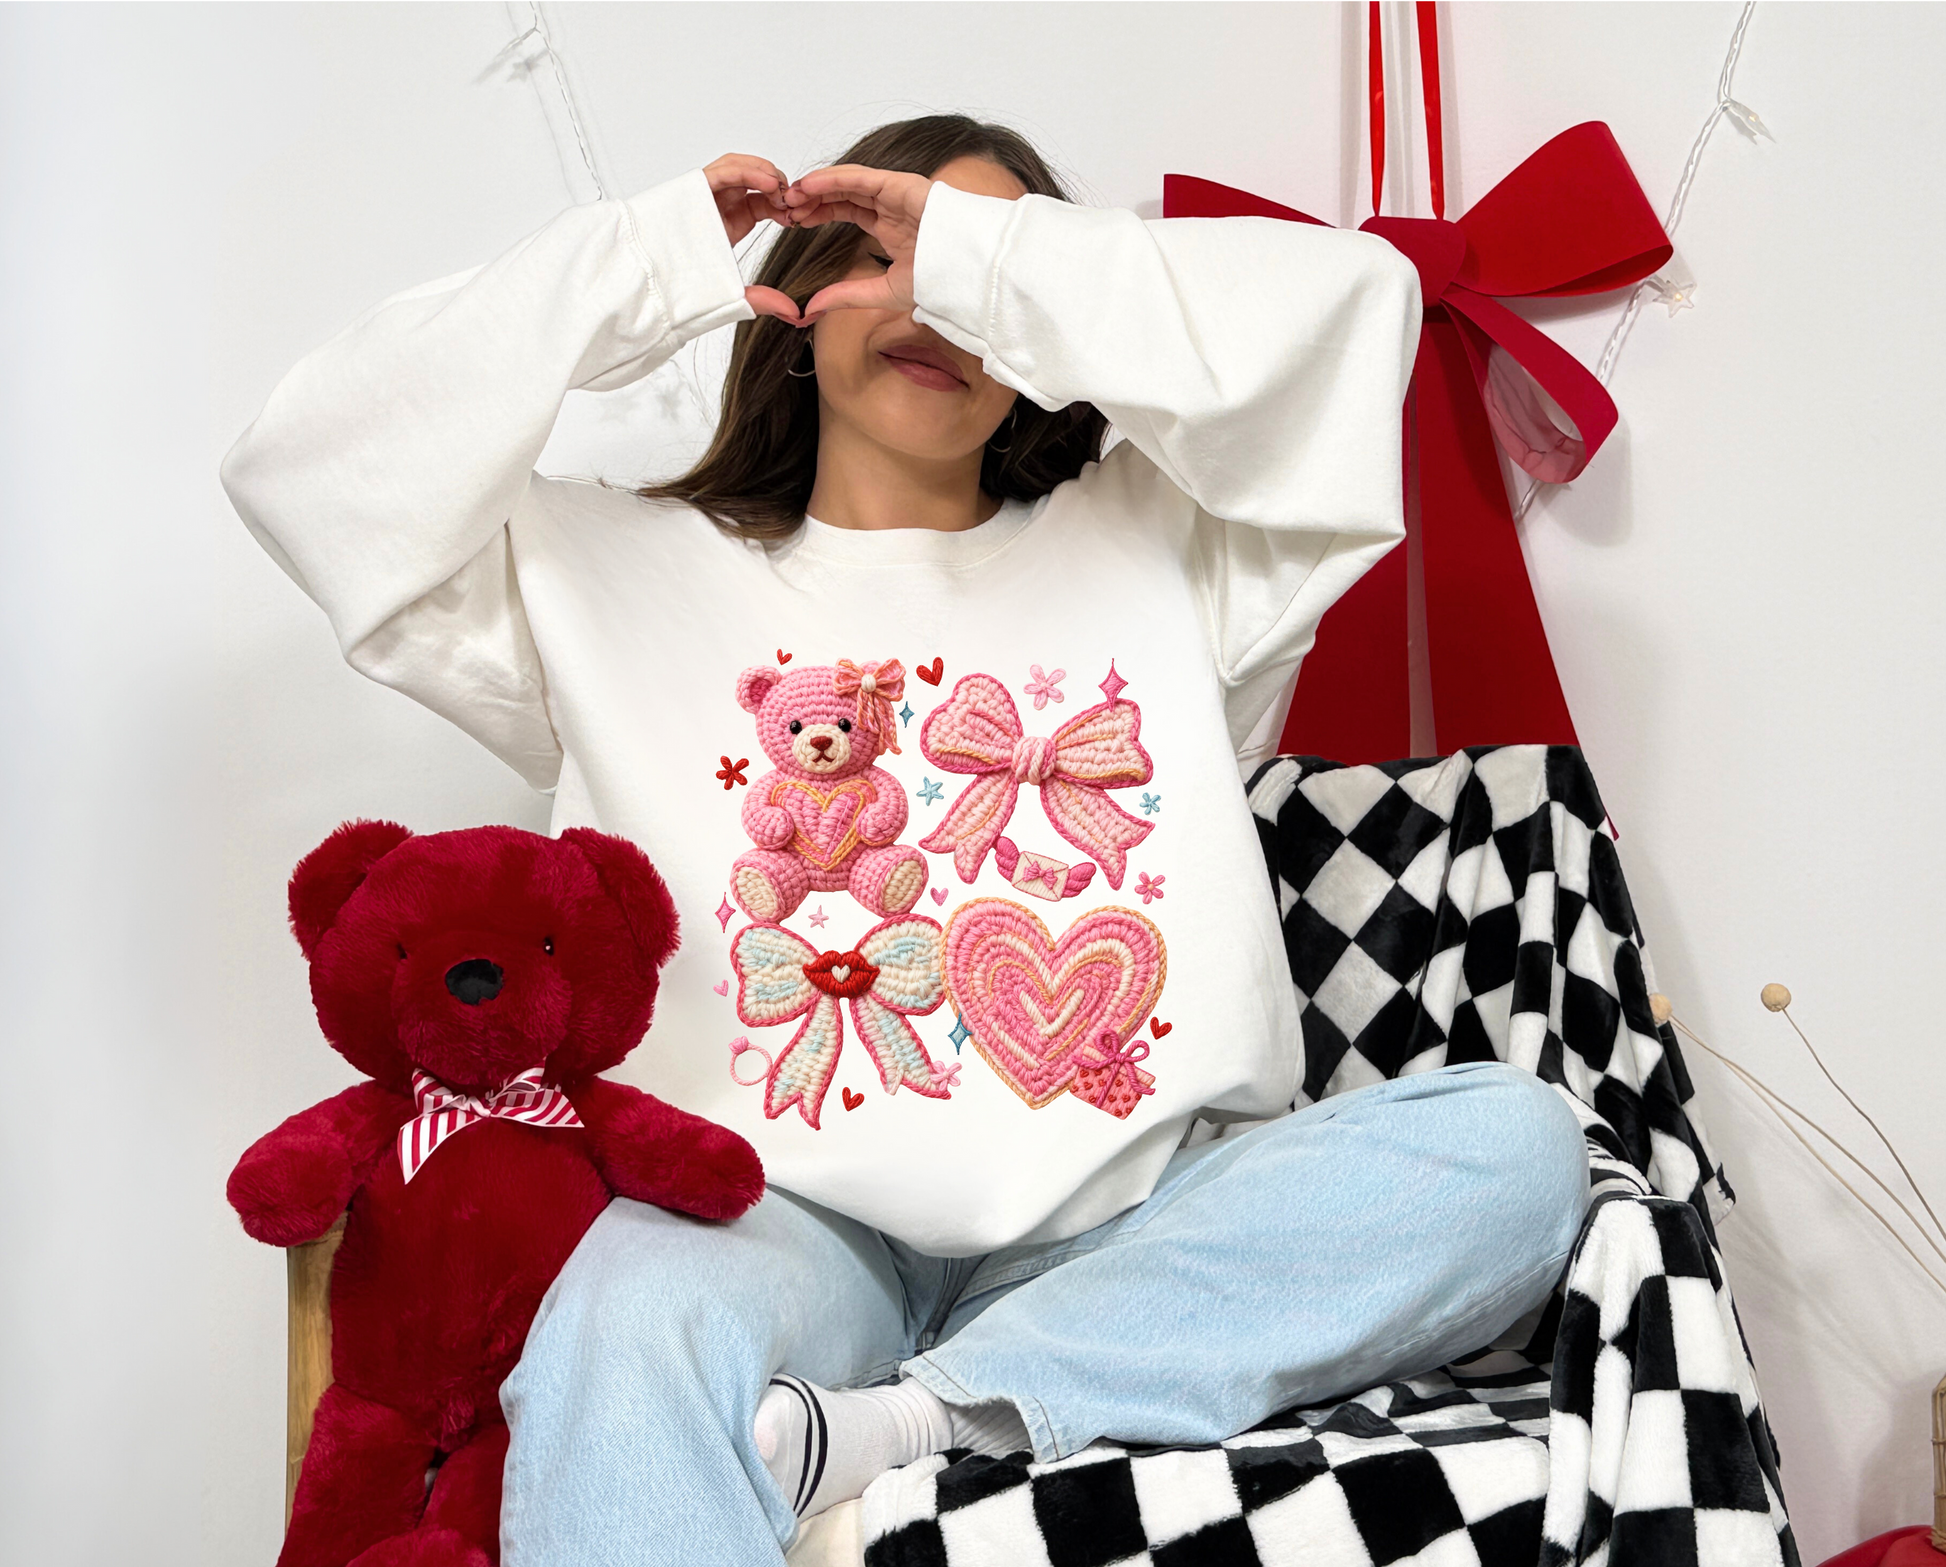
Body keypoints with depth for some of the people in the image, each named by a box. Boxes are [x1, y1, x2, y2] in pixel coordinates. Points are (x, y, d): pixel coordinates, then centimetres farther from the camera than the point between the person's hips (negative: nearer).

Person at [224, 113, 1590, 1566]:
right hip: (788, 1215, -2)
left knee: (1511, 1138, -23)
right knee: (630, 1321, -37)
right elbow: (319, 467, 8)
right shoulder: (620, 572, 19)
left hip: (1126, 1224, 3)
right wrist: (643, 270, 8)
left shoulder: (1153, 546, 21)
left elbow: (1354, 306, 7)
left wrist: (991, 260, 4)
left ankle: (907, 1425, -27)